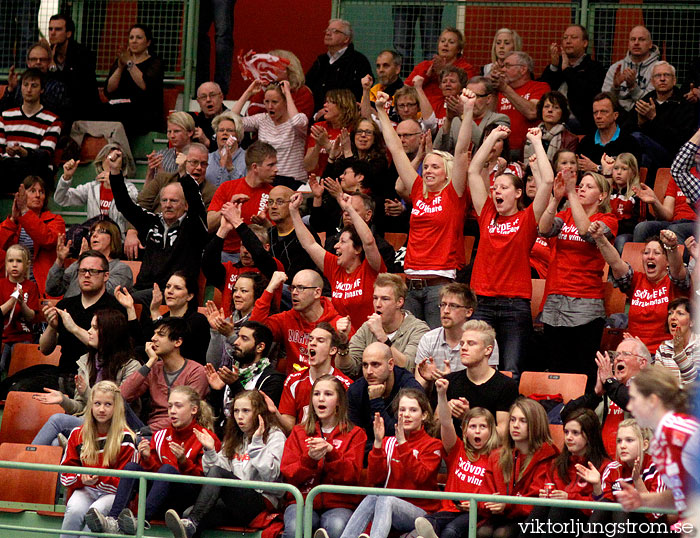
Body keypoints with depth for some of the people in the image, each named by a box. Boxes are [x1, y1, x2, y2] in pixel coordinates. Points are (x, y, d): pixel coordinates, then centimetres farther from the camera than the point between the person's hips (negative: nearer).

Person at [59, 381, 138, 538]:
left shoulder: (125, 438, -1)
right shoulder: (77, 435, 9)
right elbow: (66, 474, 10)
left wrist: (100, 478, -20)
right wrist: (81, 478, -13)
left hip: (113, 493, -2)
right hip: (84, 490, 2)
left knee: (97, 510, -34)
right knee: (75, 510, -31)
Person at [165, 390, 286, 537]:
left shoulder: (274, 436, 5)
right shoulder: (233, 438, 25)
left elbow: (270, 476, -10)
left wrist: (257, 443, -13)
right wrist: (210, 451, 2)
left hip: (262, 501, -5)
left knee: (217, 471, -31)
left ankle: (191, 523, -45)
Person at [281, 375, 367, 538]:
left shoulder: (355, 434, 13)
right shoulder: (299, 432, 19)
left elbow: (352, 476, 0)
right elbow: (288, 474, 7)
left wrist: (331, 453, -16)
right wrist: (309, 459, -13)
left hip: (339, 503, -2)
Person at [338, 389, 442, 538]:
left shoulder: (432, 445, 4)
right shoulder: (388, 442, 15)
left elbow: (419, 477, -15)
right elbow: (374, 479, 2)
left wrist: (402, 443, -19)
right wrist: (378, 443, -8)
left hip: (421, 511, -3)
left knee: (386, 499, -34)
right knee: (372, 498, -31)